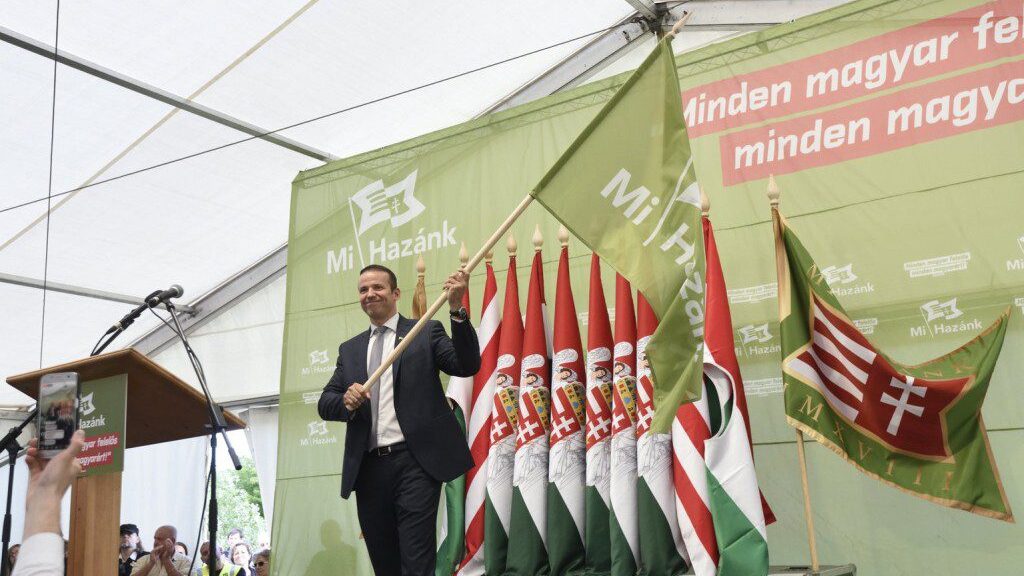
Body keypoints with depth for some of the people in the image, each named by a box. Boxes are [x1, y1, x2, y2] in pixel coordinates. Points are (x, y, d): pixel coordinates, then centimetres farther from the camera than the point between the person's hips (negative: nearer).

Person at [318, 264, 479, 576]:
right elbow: (325, 404, 13)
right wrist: (346, 400, -10)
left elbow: (467, 365, -8)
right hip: (368, 467, 5)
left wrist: (457, 310, -19)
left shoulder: (427, 332, 6)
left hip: (414, 461, -5)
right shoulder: (349, 349, 18)